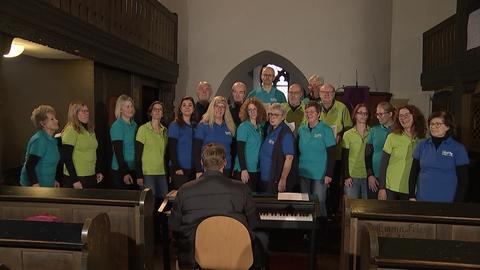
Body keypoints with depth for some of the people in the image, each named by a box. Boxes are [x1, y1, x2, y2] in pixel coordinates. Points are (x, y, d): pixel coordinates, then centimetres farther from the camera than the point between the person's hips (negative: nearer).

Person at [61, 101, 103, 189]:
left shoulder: (90, 130, 12)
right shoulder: (71, 130, -11)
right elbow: (66, 158, -15)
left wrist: (98, 171, 12)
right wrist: (75, 180, -18)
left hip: (91, 177, 7)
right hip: (76, 178, -7)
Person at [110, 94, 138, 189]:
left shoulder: (134, 124, 10)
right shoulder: (117, 126, -9)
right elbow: (118, 152, -14)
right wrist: (124, 173, -18)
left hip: (133, 170, 6)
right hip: (120, 171, -6)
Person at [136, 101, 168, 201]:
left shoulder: (164, 130, 11)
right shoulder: (143, 129, -4)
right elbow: (138, 155, -6)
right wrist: (139, 176, -12)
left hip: (162, 173, 5)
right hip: (147, 173, -5)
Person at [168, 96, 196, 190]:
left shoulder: (195, 125, 12)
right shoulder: (175, 125, -3)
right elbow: (172, 148, -9)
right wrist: (177, 168, -16)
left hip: (193, 168, 5)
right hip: (180, 169, -5)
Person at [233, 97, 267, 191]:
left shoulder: (260, 126, 10)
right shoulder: (243, 127, -9)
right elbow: (240, 150, -14)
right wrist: (243, 169, -20)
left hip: (257, 170, 6)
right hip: (245, 170, -6)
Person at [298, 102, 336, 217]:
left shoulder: (325, 130, -6)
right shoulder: (301, 130, 7)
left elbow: (331, 154, -8)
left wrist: (329, 174, -13)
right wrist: (297, 169, 7)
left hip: (320, 175, -4)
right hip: (303, 173, 4)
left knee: (319, 203, 2)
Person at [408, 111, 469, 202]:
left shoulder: (458, 148, -4)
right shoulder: (422, 145, 2)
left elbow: (463, 180, -4)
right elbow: (413, 173, 6)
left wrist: (457, 203, -9)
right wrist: (412, 197, 0)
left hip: (447, 201, -2)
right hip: (422, 199, 2)